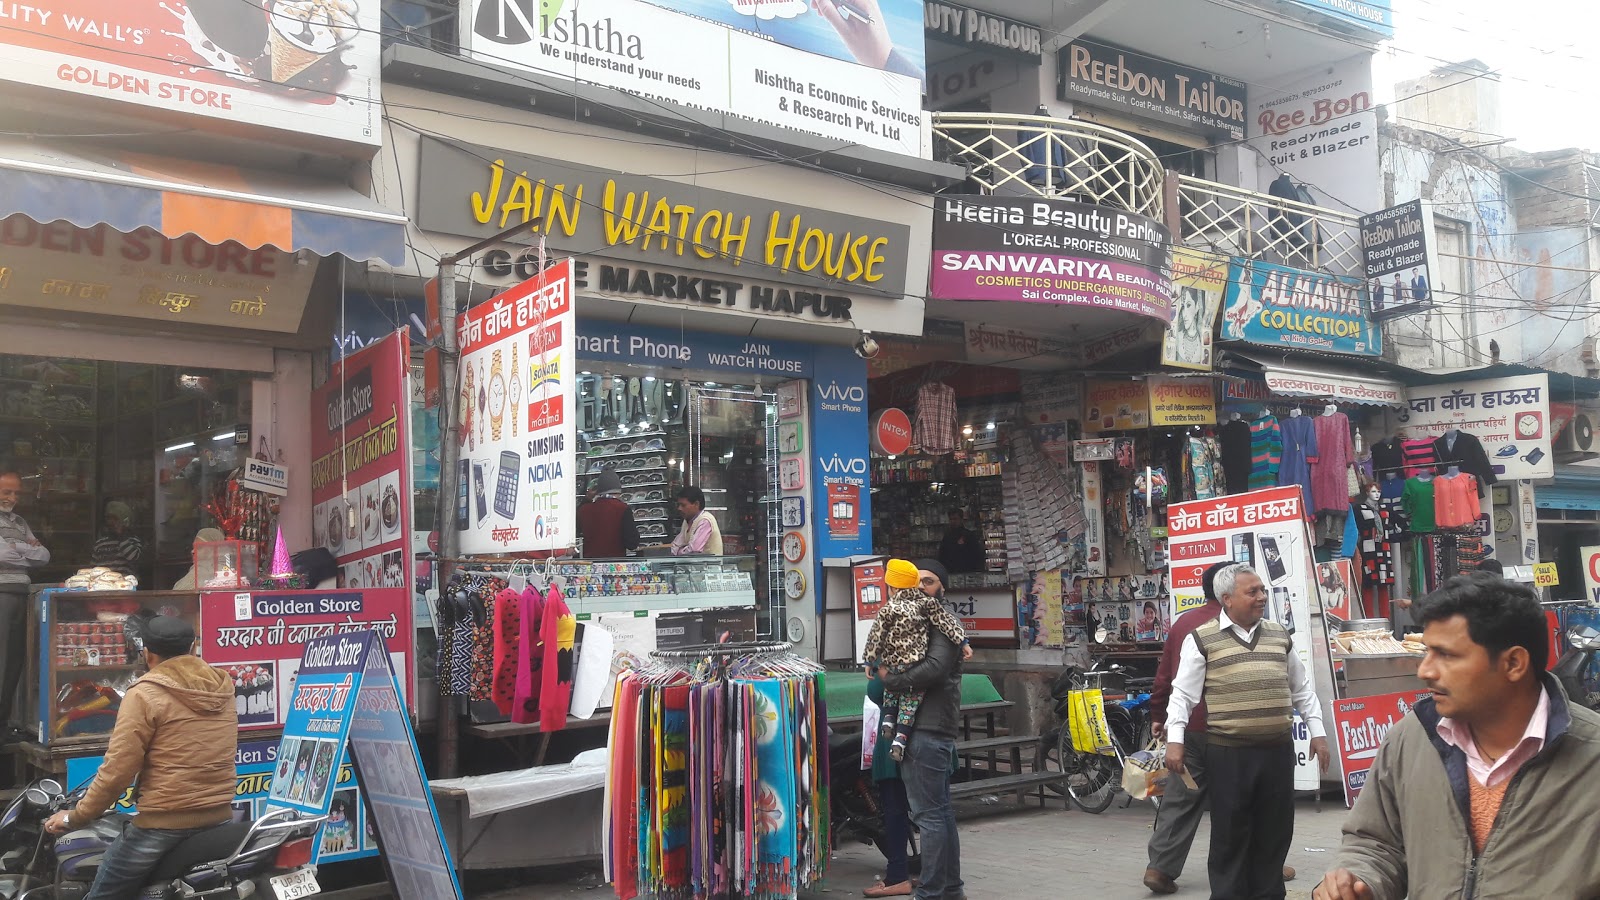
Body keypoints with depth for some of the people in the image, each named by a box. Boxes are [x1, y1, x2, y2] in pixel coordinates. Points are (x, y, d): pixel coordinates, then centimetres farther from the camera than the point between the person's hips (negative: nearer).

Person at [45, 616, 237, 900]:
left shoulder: (145, 695, -10)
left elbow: (118, 769, -12)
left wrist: (75, 817, -1)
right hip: (220, 817, 6)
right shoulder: (222, 689, 8)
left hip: (164, 823, -6)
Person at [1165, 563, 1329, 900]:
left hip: (1278, 750, 4)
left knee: (1275, 831, 10)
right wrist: (1175, 740, -11)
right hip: (1228, 753, -4)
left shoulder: (1279, 635, 13)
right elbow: (1183, 693, -3)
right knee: (1230, 833, 1)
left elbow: (1301, 689, 20)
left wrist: (1317, 732, 14)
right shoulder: (1202, 640, -2)